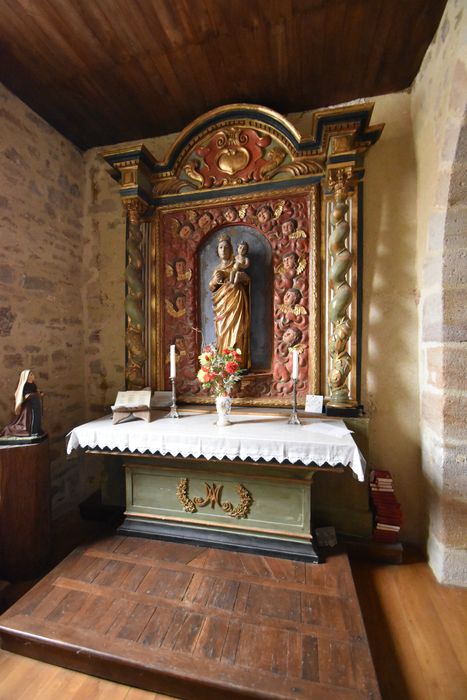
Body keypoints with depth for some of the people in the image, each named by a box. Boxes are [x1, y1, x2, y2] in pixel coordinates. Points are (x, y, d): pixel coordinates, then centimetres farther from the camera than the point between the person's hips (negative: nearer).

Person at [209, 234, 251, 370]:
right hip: (222, 304, 4)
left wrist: (241, 277, -18)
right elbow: (211, 288, 15)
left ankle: (238, 365, -7)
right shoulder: (217, 269, 18)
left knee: (236, 332, -9)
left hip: (235, 301, -4)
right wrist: (215, 280, -6)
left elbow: (247, 281, 2)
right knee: (223, 334, 1)